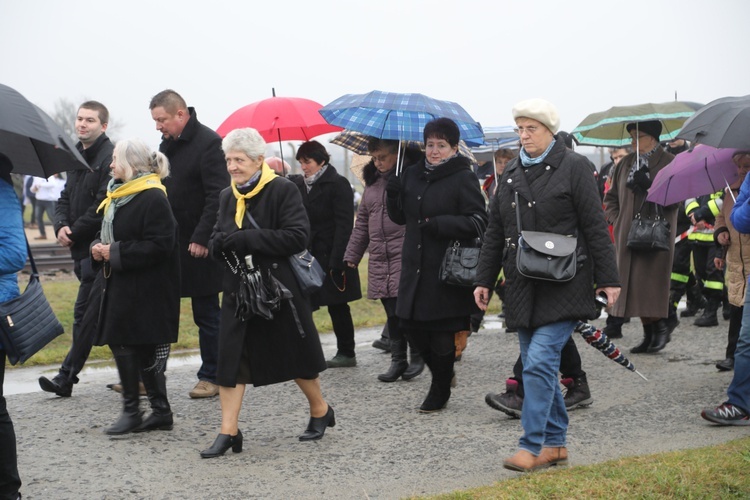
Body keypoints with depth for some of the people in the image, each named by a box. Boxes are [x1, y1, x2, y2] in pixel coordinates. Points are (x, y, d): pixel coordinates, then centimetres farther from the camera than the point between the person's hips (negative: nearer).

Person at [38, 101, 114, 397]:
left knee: (84, 314, -6)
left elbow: (103, 206, -19)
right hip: (83, 250, 9)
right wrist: (61, 226, -3)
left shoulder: (110, 158, -13)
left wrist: (74, 233, -12)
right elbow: (65, 198, 17)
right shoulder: (77, 157, 16)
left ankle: (67, 378, -2)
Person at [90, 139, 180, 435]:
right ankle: (161, 411, 16)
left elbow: (159, 245, -22)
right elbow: (108, 233, 25)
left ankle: (131, 411, 3)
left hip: (146, 292, -9)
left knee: (126, 345, -7)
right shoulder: (117, 194, 15)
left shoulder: (153, 198, -15)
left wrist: (115, 253, -19)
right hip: (118, 285, 9)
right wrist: (99, 247, 2)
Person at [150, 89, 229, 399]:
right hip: (169, 242, 7)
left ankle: (210, 377, 14)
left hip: (199, 246, -7)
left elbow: (217, 197, -19)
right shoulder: (167, 144, 11)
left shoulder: (208, 143, -13)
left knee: (206, 313, 4)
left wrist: (201, 238, -22)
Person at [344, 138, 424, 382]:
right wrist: (351, 256, 19)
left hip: (406, 258, -6)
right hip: (380, 260, 6)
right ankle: (398, 360, 17)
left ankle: (417, 356, 9)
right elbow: (362, 223, 21)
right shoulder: (373, 183, 17)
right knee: (392, 313, 9)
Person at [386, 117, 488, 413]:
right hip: (415, 266, 6)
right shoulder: (412, 175, 11)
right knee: (410, 326, 8)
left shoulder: (463, 178, -8)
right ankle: (442, 374, 34)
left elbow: (478, 222, -13)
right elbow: (400, 217, 17)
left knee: (442, 334, 1)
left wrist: (441, 224, -23)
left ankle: (440, 392, 20)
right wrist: (393, 195, -3)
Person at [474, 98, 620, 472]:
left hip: (562, 286, -6)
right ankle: (555, 444, 19)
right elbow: (495, 232, 17)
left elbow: (595, 227, -5)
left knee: (540, 361, -14)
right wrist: (484, 280, 14)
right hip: (523, 285, 6)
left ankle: (533, 447, -9)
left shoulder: (573, 167, -4)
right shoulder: (511, 174, 13)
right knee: (536, 365, 9)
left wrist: (608, 279, -7)